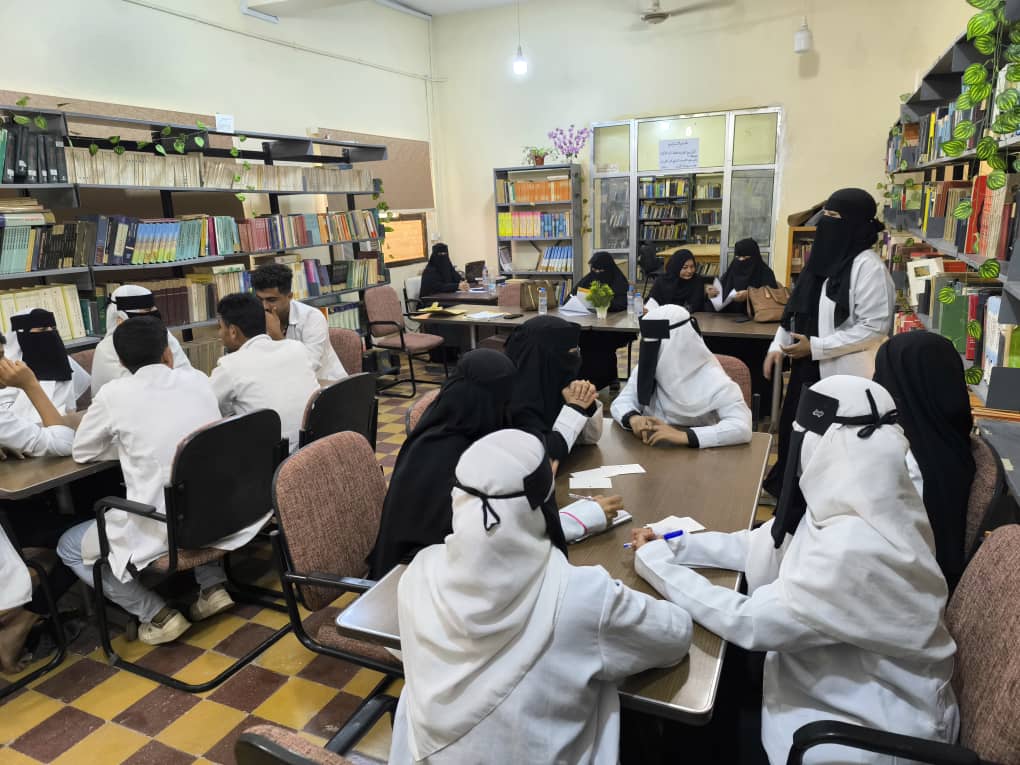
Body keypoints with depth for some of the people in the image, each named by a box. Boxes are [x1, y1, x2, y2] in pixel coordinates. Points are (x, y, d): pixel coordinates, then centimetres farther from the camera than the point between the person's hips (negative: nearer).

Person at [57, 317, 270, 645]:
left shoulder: (114, 393, -7)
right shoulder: (199, 379, 4)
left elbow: (81, 452, 9)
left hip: (162, 527, -5)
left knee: (69, 548, 20)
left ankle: (158, 613, 9)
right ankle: (213, 586, 22)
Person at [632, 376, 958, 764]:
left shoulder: (855, 548, -35)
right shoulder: (859, 500, -7)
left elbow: (749, 623, -29)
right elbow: (765, 547, 4)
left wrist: (655, 562, -18)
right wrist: (675, 544, -2)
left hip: (874, 724, -7)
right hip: (858, 686, 7)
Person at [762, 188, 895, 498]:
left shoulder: (868, 266, -16)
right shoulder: (823, 256, 10)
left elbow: (874, 327, -20)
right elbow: (797, 308, 17)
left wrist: (815, 347, -20)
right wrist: (777, 346, 7)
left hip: (844, 375, -9)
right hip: (807, 369, 9)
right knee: (794, 435, 17)